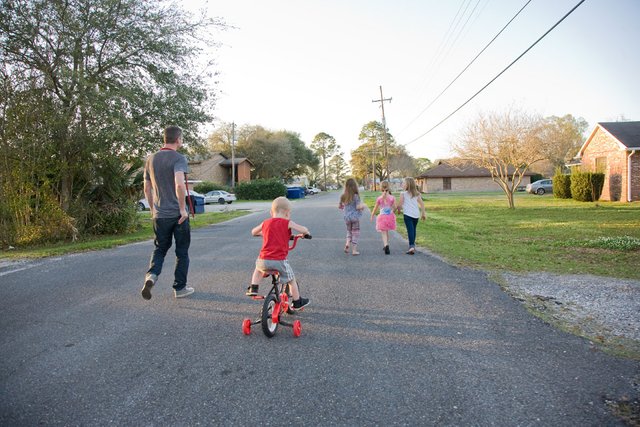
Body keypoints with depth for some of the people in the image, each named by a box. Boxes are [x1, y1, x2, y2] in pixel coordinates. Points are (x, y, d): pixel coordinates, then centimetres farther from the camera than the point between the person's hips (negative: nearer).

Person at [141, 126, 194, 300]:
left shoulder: (151, 159, 8)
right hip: (178, 214, -5)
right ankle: (180, 288, 17)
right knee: (182, 251, 9)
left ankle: (151, 275, -6)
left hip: (159, 215, 5)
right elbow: (179, 184, -27)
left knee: (160, 248, 18)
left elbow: (147, 189, 13)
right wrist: (182, 208, -19)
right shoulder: (178, 158, -11)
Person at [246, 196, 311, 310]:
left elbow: (253, 232, 29)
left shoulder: (265, 223, 12)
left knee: (258, 268, 38)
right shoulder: (287, 223, -1)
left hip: (264, 260, 3)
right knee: (292, 280, 20)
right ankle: (297, 302, 29)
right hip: (279, 260, -3)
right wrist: (305, 233, 17)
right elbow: (304, 230, -6)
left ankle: (253, 289, 27)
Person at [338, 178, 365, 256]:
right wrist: (362, 206, 1)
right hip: (354, 216, -4)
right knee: (355, 233, 7)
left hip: (346, 217, 4)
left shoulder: (343, 196, 1)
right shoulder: (355, 196, -14)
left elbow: (339, 206, 8)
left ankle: (347, 243, -2)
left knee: (349, 231, 23)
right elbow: (358, 207, -19)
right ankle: (354, 250, 10)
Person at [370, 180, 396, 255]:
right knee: (386, 232, 20)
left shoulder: (379, 198, -7)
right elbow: (395, 207, -4)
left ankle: (386, 245, -24)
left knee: (384, 233, -1)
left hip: (382, 217, -3)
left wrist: (372, 216, 16)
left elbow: (375, 208, 1)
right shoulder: (392, 198, -4)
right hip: (390, 216, 3)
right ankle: (386, 246, 31)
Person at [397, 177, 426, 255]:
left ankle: (411, 246, -20)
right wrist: (423, 213, 16)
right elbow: (422, 204, 9)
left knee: (410, 230, -10)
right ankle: (413, 245, 28)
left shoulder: (403, 194, -3)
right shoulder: (416, 194, 12)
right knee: (413, 230, 17)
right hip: (416, 214, 5)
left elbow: (400, 204, -6)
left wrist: (398, 210, 14)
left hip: (407, 214, -5)